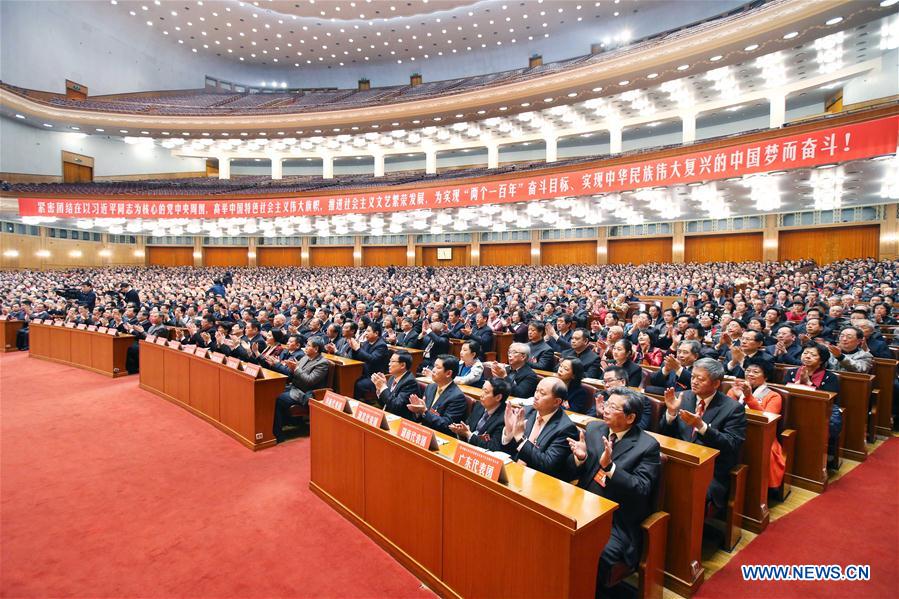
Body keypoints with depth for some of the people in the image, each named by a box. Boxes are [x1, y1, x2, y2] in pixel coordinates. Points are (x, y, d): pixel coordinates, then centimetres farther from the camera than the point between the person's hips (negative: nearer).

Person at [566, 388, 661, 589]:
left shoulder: (647, 446, -7)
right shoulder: (594, 429, 6)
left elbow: (641, 490, -15)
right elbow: (572, 473, 10)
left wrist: (609, 466, -29)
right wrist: (580, 457, -13)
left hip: (616, 523, -4)